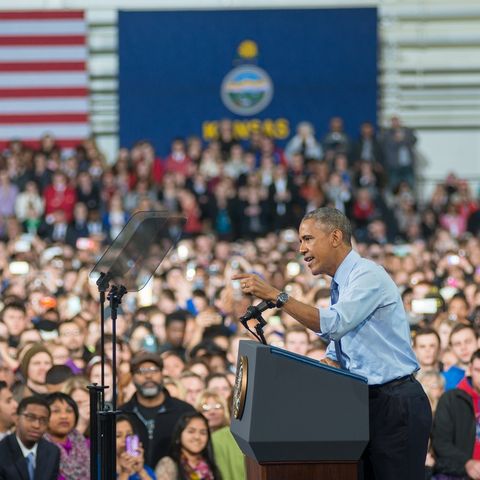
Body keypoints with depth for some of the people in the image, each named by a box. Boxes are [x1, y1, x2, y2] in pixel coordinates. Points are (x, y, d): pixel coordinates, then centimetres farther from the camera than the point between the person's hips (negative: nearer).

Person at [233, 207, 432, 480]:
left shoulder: (368, 275, -11)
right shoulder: (341, 285, 18)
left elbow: (335, 325, -25)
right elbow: (335, 359, 20)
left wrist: (277, 296, -24)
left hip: (395, 405, -9)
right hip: (369, 404, 9)